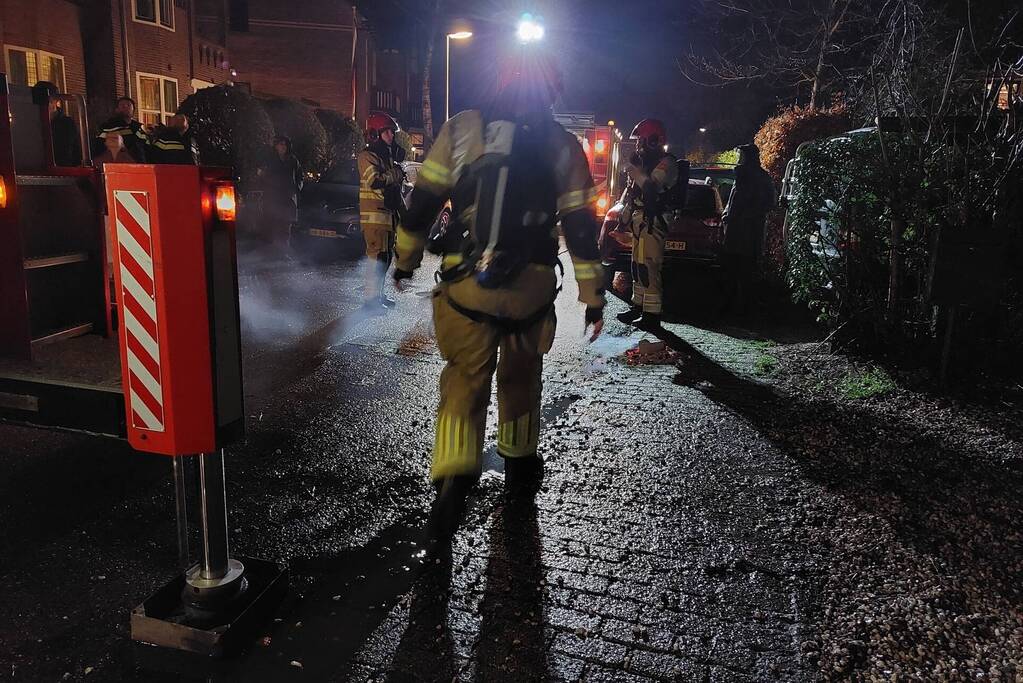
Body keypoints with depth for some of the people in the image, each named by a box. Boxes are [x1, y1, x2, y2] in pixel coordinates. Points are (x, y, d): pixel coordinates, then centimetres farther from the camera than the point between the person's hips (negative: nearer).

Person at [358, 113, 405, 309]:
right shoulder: (367, 156, -8)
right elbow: (375, 181, -23)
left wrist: (403, 211, 24)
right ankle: (371, 298, -13)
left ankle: (378, 293, 22)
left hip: (389, 212, 10)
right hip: (374, 213, -9)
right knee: (377, 254, -13)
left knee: (386, 254, 13)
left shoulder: (388, 157, 22)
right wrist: (396, 174, -11)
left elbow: (395, 188, 27)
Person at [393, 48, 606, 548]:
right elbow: (580, 229, 2)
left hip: (465, 283, -1)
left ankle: (452, 484, -13)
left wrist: (406, 258, 19)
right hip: (531, 288, 1)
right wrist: (593, 296, 8)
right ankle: (519, 466, 37)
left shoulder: (461, 130, 4)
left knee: (465, 380, 4)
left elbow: (422, 202, 6)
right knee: (520, 377, 20)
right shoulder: (563, 147, 4)